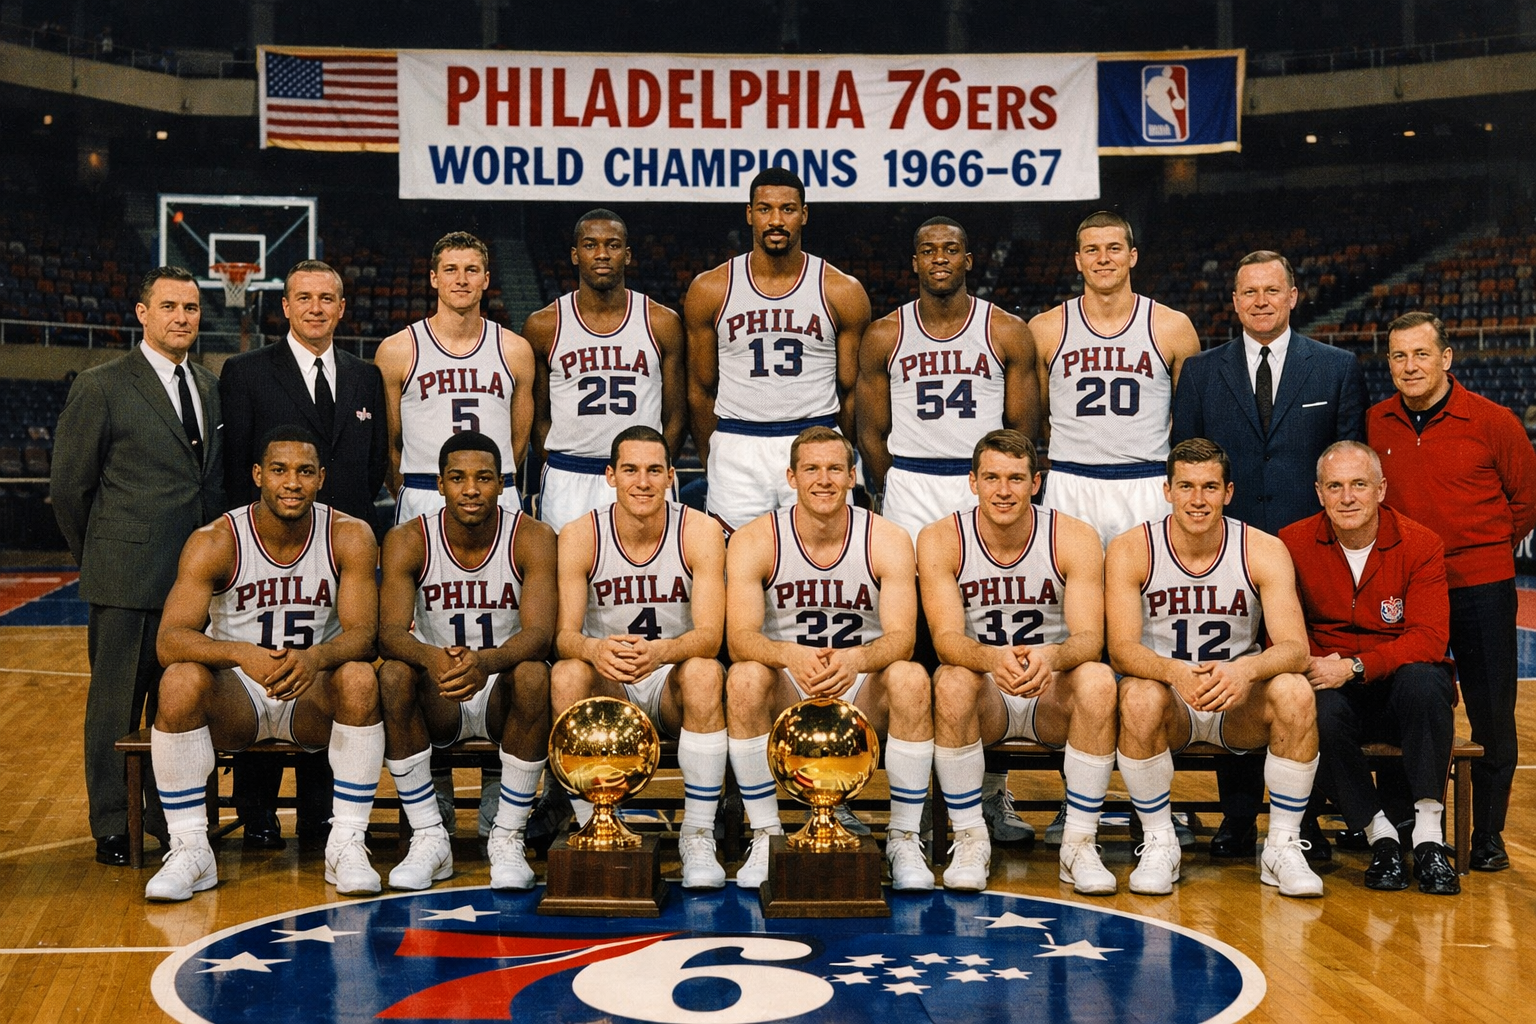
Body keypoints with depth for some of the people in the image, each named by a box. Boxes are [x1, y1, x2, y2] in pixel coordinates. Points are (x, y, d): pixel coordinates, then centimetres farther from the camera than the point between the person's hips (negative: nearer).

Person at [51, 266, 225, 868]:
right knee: (117, 703, 3)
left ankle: (171, 814, 24)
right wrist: (98, 559, 4)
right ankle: (112, 828, 12)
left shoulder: (210, 388, 14)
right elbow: (69, 485, -1)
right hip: (127, 579, -5)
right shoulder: (101, 387, -3)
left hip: (197, 575, 5)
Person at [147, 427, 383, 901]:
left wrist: (315, 658, -39)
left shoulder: (349, 537, -8)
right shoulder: (214, 542, -12)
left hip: (312, 698, 1)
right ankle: (190, 851, -19)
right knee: (180, 680, -31)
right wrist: (244, 655, -41)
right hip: (234, 696, 0)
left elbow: (361, 634, -15)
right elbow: (170, 640, -21)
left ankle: (346, 845, -20)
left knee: (360, 678, -30)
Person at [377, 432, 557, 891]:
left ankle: (508, 838, -20)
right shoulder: (408, 541, -6)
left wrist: (485, 661, -45)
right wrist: (431, 658, -43)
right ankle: (429, 838, -18)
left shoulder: (533, 538, -10)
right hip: (438, 702, 1)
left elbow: (539, 635, -23)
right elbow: (390, 632, -19)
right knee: (394, 675, -30)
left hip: (502, 696, -1)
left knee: (534, 676, -33)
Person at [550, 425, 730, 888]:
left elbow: (709, 636, -20)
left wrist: (659, 651, -43)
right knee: (566, 675, -31)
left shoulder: (701, 532, -11)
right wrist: (594, 650, -40)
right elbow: (565, 635, -15)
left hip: (673, 688, -1)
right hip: (607, 688, 1)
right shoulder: (579, 536, -9)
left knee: (703, 673, -33)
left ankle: (698, 835, -21)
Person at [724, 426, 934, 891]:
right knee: (745, 678, -32)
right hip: (787, 692, 0)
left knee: (910, 678, -31)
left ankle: (904, 839, -16)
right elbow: (740, 638, -19)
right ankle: (765, 835, -17)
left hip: (864, 692, 0)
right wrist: (792, 654, -41)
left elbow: (901, 638, -18)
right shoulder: (754, 541, -8)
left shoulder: (887, 540, -6)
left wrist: (854, 659, -41)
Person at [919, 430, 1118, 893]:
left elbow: (1090, 639, -18)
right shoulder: (940, 540, -9)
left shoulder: (1075, 538, -8)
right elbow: (946, 638, -19)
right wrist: (992, 658, -42)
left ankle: (1079, 844, -20)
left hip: (1054, 697, 0)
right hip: (985, 698, 0)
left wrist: (1050, 656, -42)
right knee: (952, 681, -33)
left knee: (1098, 680, -31)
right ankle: (971, 840, -18)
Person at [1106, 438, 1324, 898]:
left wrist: (1247, 669, -41)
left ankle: (1283, 846, -13)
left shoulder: (1264, 551, -8)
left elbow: (1296, 649, -18)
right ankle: (1159, 844, -14)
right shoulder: (1131, 551, -10)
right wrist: (1176, 673, -41)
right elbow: (1122, 649, -20)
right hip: (1169, 704, -1)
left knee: (1294, 691, -29)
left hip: (1240, 704, 1)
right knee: (1139, 695, -34)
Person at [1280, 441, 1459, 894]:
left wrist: (1354, 667, -26)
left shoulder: (1421, 545, -5)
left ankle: (1428, 836, -28)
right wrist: (1312, 666, -22)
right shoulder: (1292, 544, -2)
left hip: (1400, 688, 0)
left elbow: (1428, 638, -13)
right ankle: (1380, 836, -18)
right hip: (1334, 691, 0)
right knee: (1320, 713, -34)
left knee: (1423, 679, -35)